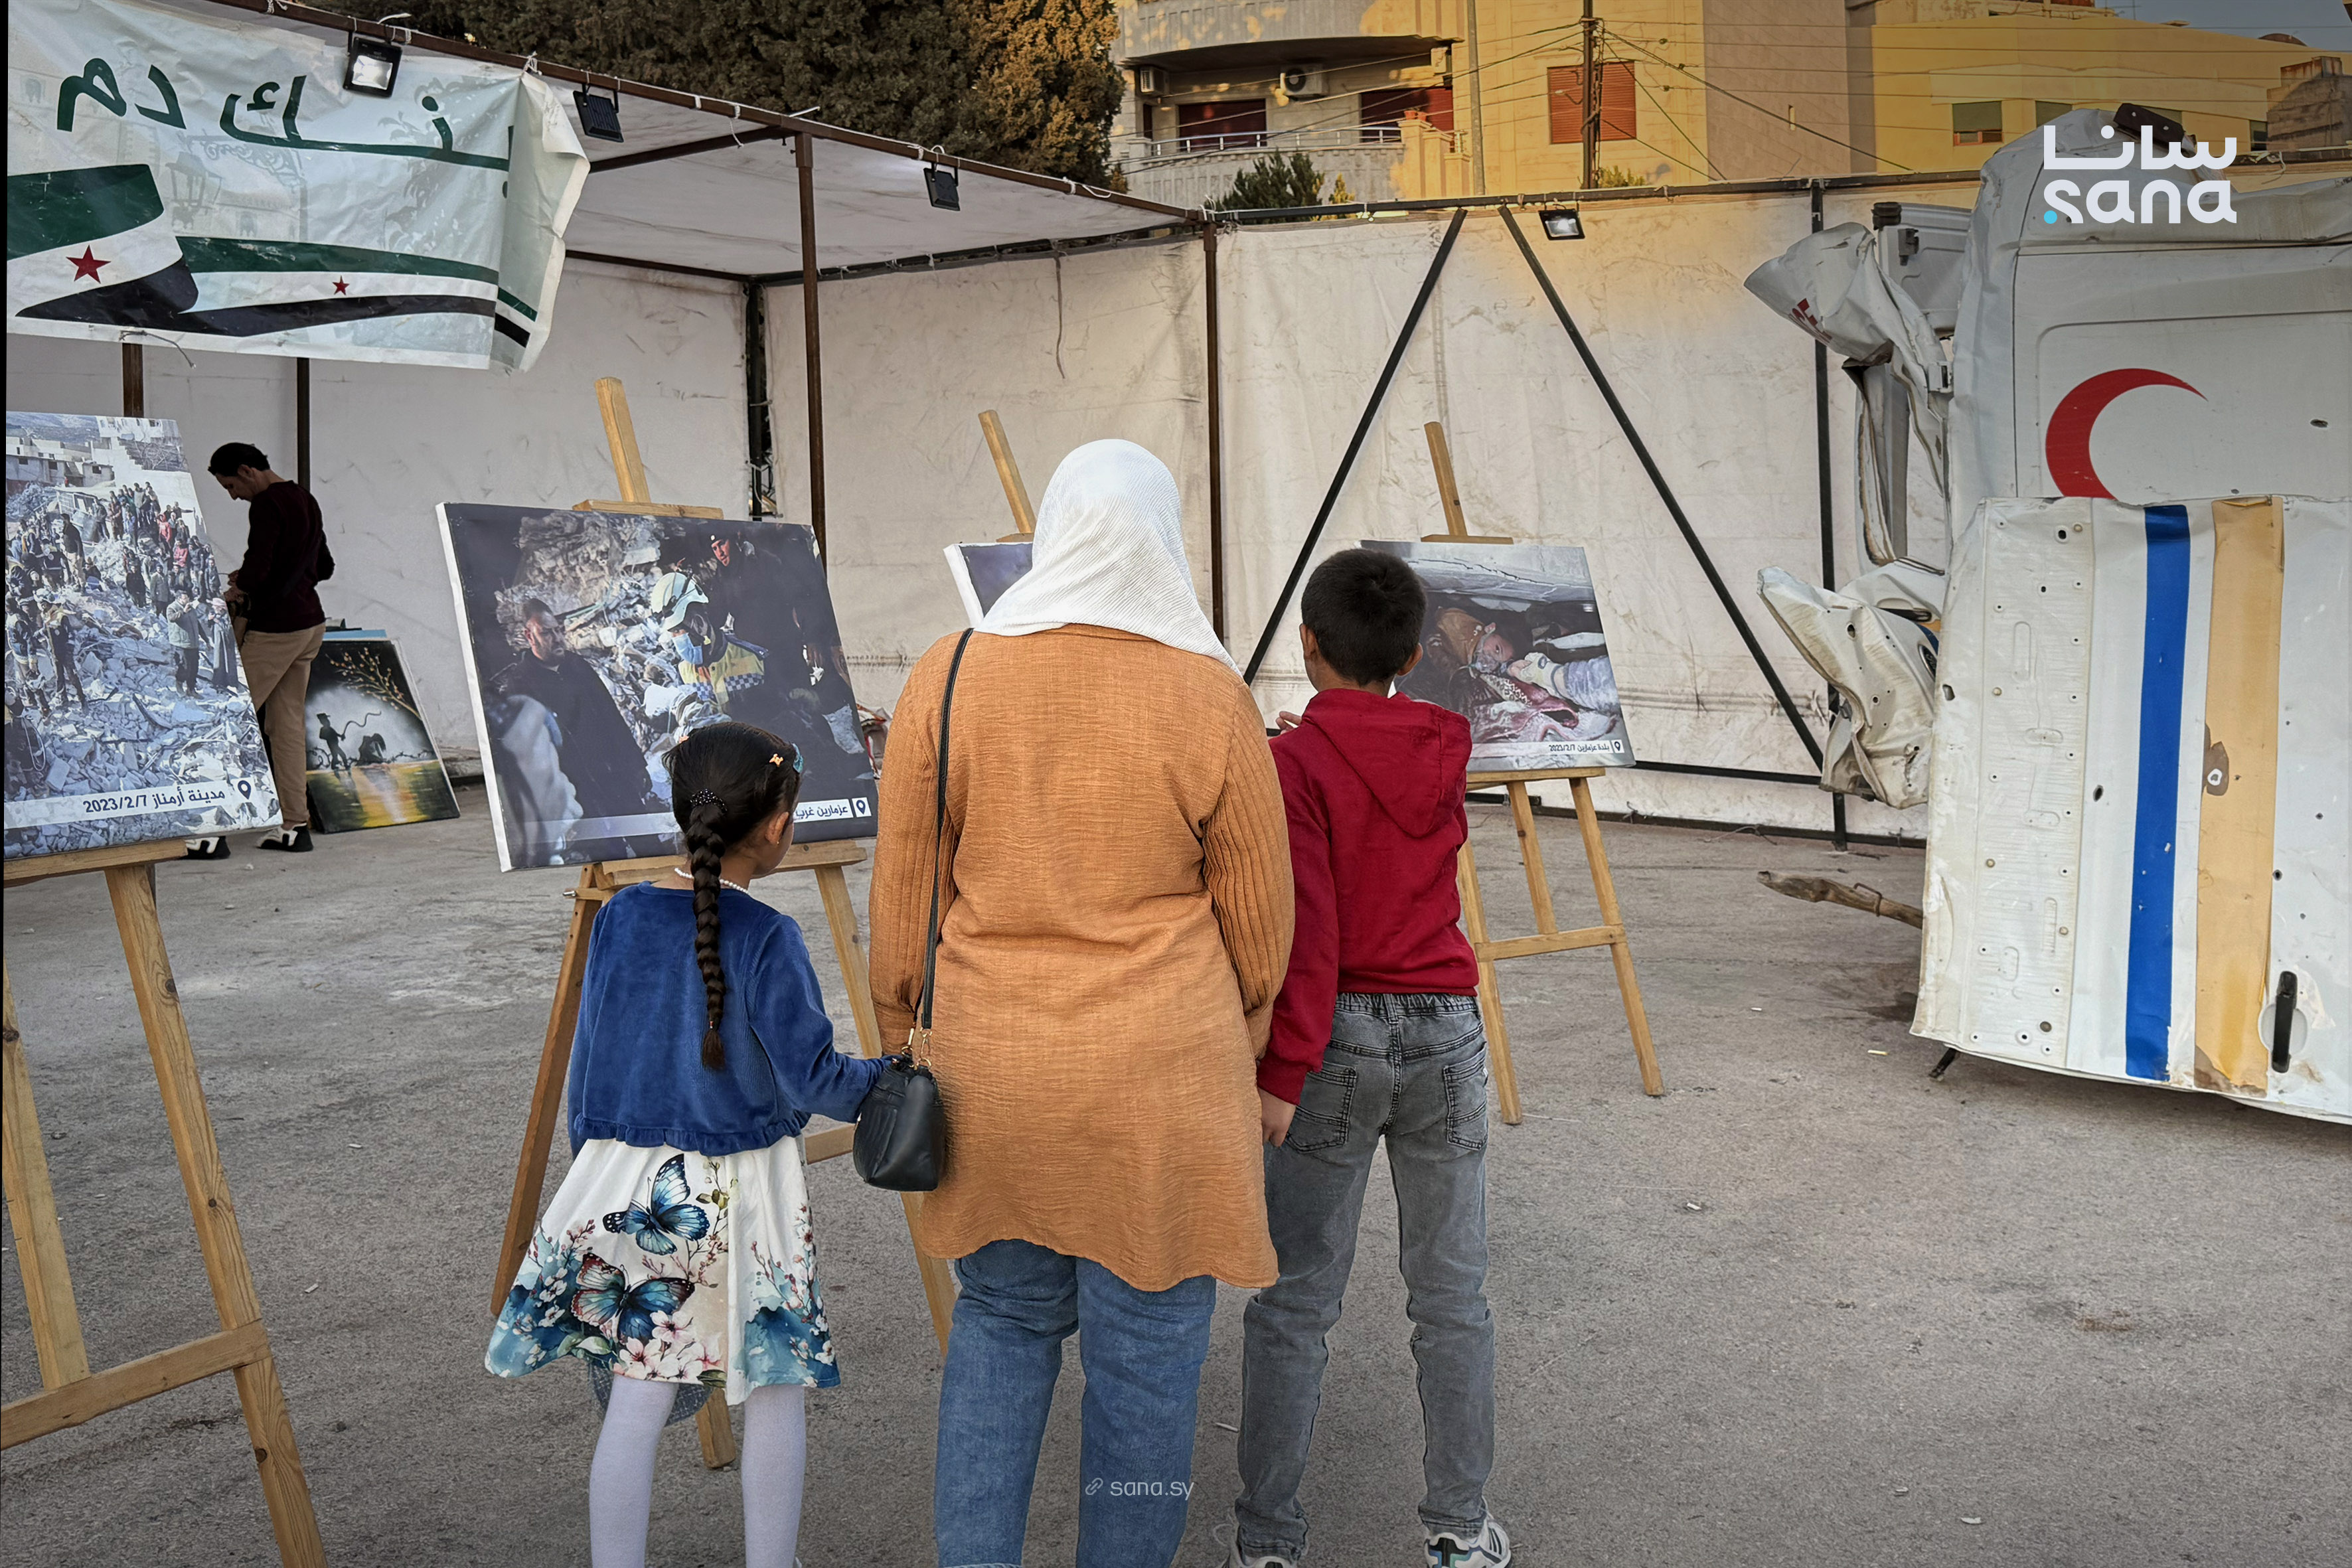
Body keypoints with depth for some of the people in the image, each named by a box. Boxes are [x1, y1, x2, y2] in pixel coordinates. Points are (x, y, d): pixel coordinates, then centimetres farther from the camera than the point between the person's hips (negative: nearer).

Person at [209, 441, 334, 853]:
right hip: (310, 623, 9)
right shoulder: (305, 500, 16)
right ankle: (295, 825, 10)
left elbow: (257, 568, -23)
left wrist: (239, 589, -2)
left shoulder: (266, 505, -13)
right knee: (287, 723, 10)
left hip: (274, 629, -9)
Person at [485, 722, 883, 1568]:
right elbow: (809, 1079, -13)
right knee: (774, 1390, 13)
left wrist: (590, 1169, 19)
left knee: (635, 1397, 11)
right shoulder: (767, 939, -15)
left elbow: (588, 1061, 7)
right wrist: (885, 1081, 6)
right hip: (740, 1193, -4)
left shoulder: (619, 917, 0)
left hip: (626, 1185, 4)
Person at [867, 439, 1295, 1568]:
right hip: (1160, 1073, -2)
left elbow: (903, 890, 1)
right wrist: (1231, 1048, 17)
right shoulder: (1211, 697, -9)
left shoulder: (949, 677, -6)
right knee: (1145, 1352, 12)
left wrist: (904, 1031, 17)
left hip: (992, 1065, 2)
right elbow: (1259, 915, -1)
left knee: (1002, 1317, 22)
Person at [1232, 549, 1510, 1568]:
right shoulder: (1444, 749, 3)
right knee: (1451, 1293, 13)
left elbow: (1306, 935, -17)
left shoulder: (1296, 762, -11)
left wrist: (1280, 1077, -15)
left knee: (1295, 1301, 5)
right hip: (1445, 1028, 4)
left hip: (1337, 1036, -4)